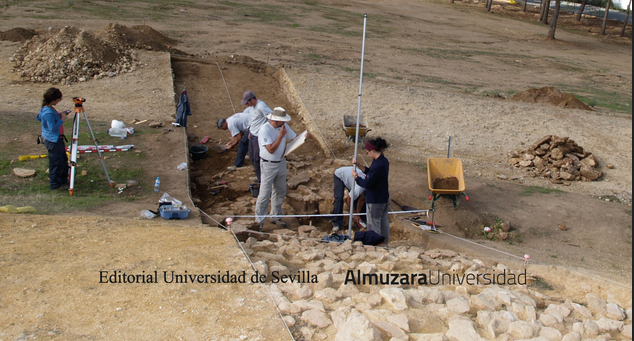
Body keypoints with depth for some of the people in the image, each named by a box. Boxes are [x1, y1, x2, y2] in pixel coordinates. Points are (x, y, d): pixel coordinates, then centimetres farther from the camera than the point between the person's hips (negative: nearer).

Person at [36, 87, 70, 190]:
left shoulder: (48, 109, 4)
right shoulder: (48, 113, -27)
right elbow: (53, 128, -28)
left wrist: (60, 115, 9)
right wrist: (62, 119, -21)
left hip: (58, 139, 11)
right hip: (53, 141, -11)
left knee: (63, 160, 22)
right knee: (56, 162, 2)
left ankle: (63, 179, 37)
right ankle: (55, 184, 15)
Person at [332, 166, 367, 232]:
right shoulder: (359, 189, -40)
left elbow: (361, 200, -7)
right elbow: (349, 200, -26)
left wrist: (357, 213, -7)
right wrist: (355, 214, -16)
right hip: (340, 174, -7)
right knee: (339, 198, -19)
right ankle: (336, 223, -14)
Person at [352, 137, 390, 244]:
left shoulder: (377, 165, -30)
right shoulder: (384, 160, 0)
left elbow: (366, 183, -25)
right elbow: (371, 172, 12)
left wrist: (356, 177, -10)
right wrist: (360, 166, 4)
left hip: (375, 201, -10)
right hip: (384, 198, 10)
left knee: (373, 225, 4)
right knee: (384, 222, 22)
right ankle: (384, 244, 37)